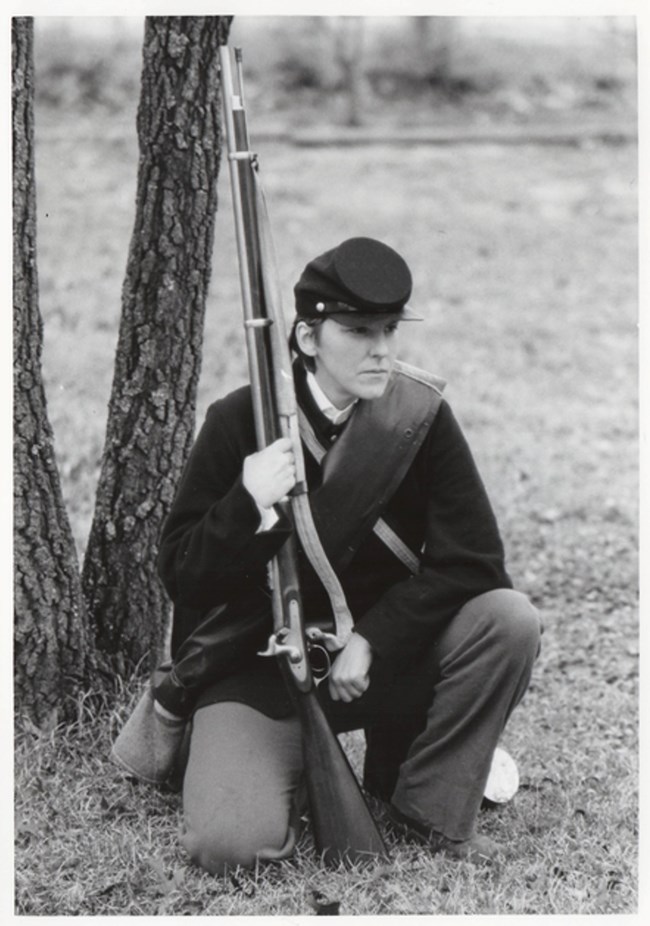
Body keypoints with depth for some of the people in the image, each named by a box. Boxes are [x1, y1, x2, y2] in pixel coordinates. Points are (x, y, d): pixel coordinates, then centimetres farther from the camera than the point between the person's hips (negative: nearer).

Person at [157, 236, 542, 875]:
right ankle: (298, 771, 13)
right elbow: (179, 575, -10)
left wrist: (371, 640, -19)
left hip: (383, 652, 2)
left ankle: (429, 804, -3)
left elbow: (472, 557, -10)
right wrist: (248, 505, -29)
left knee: (508, 619, -25)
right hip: (257, 667, -2)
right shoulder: (238, 422, -11)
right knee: (230, 843, -25)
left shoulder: (419, 414, -7)